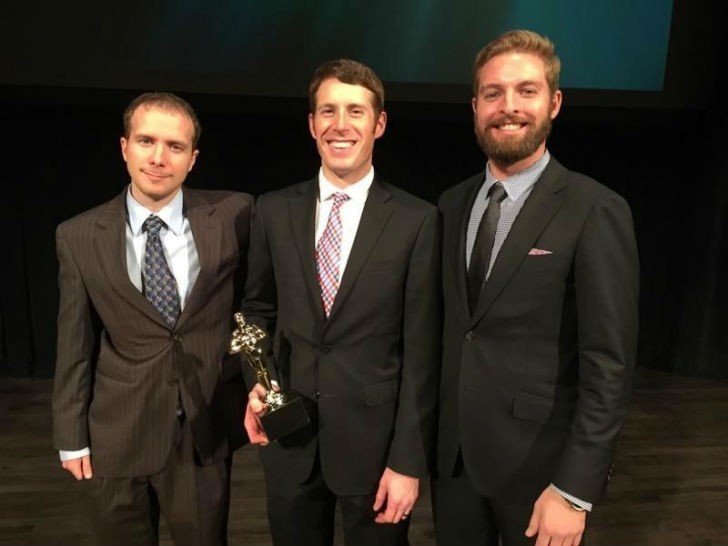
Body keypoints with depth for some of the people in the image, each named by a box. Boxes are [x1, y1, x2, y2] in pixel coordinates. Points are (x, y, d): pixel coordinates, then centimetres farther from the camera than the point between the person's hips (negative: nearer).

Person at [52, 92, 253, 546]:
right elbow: (75, 345, 1)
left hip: (206, 431, 0)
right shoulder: (79, 237, -4)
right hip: (116, 437, 1)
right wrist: (72, 437, 4)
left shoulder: (232, 214, -8)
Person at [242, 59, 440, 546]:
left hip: (374, 436, -2)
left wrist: (408, 461, -9)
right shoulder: (275, 211, 0)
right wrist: (255, 383, -5)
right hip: (289, 435, 3)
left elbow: (421, 350, -9)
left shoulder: (417, 220, -10)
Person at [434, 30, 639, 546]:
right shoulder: (452, 205, 3)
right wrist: (426, 431, 7)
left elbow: (609, 364, -15)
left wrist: (575, 490, -15)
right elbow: (449, 328, 7)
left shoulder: (595, 212, -14)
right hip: (452, 449, 5)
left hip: (537, 459, -4)